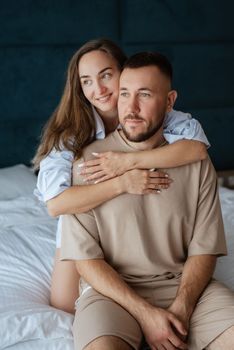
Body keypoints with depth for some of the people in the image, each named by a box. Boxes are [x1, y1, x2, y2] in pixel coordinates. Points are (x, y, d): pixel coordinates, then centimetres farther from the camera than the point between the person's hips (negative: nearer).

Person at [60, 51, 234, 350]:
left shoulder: (196, 163, 3)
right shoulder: (87, 161, -4)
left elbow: (204, 249, 2)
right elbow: (85, 257, -6)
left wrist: (181, 309, -15)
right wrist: (145, 313, -15)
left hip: (184, 284, 3)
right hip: (112, 289, -2)